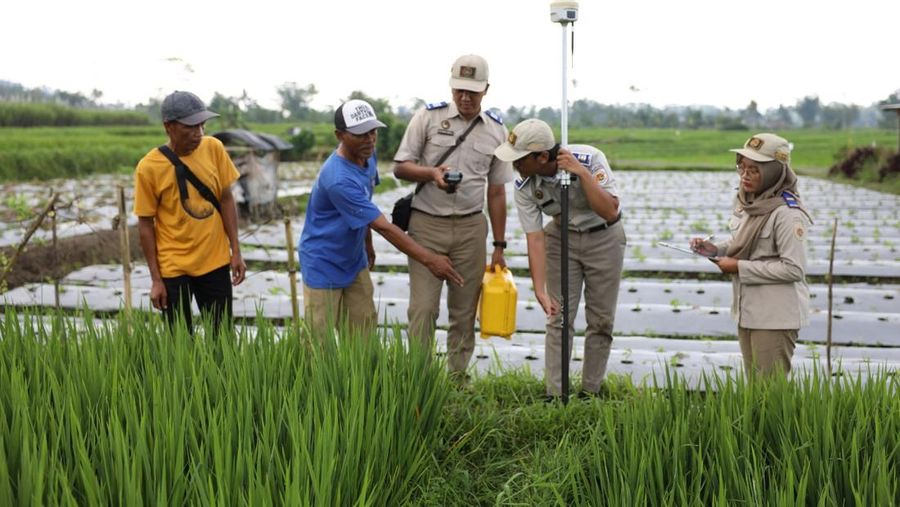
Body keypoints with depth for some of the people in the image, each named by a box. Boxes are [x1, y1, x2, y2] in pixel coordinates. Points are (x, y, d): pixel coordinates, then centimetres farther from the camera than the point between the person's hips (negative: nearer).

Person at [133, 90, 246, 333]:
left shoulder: (213, 148, -5)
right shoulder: (149, 167, -12)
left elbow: (226, 199, 3)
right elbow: (145, 225, -6)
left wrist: (236, 251, 1)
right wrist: (156, 279, -6)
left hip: (215, 262, 3)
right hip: (174, 268, -2)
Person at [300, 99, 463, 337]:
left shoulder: (367, 157, -5)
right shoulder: (339, 179, -32)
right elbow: (383, 227, -31)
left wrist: (368, 245, 19)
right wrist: (429, 259, -30)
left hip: (354, 260, 8)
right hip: (323, 266, -8)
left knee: (364, 330, 9)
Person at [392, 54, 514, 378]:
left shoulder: (496, 131, 7)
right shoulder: (427, 117, 0)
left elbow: (496, 193, 10)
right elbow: (400, 167, 1)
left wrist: (499, 247, 8)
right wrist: (431, 173, -19)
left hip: (471, 227, 2)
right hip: (427, 224, -2)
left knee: (464, 309, 7)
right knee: (423, 307, -5)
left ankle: (458, 374, 19)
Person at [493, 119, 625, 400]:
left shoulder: (590, 158, -28)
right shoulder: (525, 186, -20)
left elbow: (610, 212, -32)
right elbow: (535, 238, -20)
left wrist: (582, 173, -41)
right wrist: (540, 290, -29)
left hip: (604, 237, -1)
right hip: (562, 237, 2)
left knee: (601, 320, 3)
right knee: (559, 318, -4)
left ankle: (590, 392, 15)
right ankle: (555, 395, 3)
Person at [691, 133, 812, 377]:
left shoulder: (787, 213, -20)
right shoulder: (748, 203, 6)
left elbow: (794, 269, -22)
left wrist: (740, 267, -20)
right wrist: (716, 250, 0)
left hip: (776, 316, -8)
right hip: (747, 310, 8)